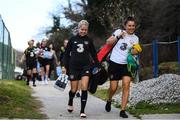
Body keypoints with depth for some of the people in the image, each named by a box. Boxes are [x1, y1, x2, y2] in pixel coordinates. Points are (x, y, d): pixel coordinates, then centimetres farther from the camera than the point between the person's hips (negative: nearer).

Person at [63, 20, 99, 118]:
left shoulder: (89, 40, 6)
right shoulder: (73, 39, 3)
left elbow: (93, 54, 12)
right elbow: (67, 53, 6)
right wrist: (65, 66, 2)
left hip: (85, 66, 0)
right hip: (74, 66, 0)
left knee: (84, 88, -14)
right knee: (74, 89, 5)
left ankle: (82, 111, -6)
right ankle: (70, 103, 38)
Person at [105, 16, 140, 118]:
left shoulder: (135, 38, 7)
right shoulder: (119, 32, -2)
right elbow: (108, 42, -6)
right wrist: (118, 37, -20)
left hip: (126, 64, 2)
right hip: (115, 63, -2)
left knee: (126, 86, -13)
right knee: (113, 88, 2)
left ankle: (123, 111, -8)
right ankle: (109, 100, 36)